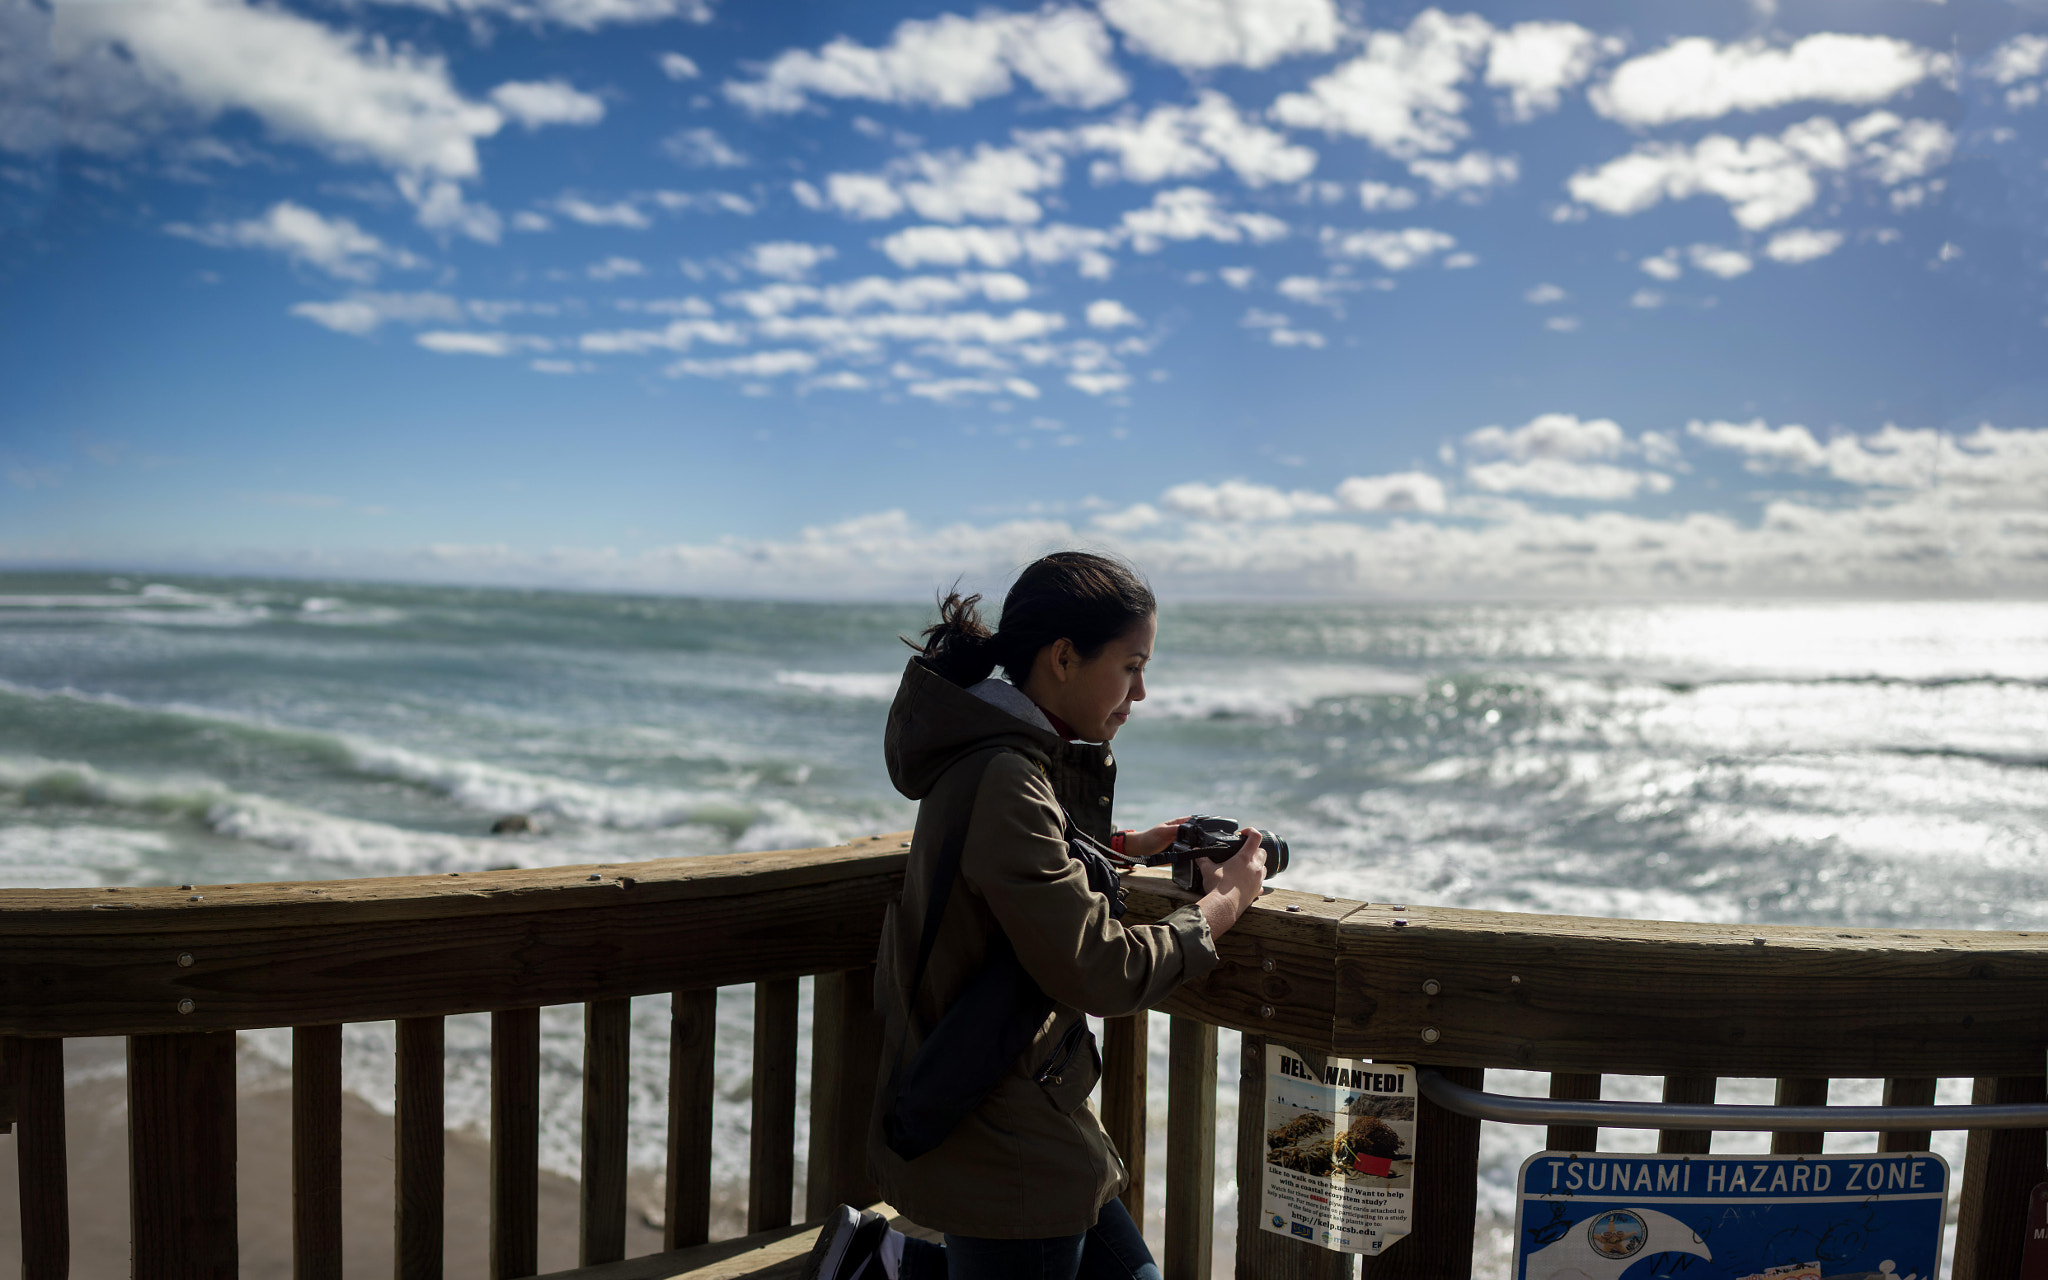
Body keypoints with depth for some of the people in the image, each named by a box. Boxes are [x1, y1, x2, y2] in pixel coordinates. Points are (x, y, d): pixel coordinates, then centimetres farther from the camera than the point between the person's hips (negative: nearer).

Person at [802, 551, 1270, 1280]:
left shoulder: (1015, 755, 5)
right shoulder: (1004, 781, -25)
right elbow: (1098, 972, -27)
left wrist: (1126, 848, 11)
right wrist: (1222, 904, -12)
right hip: (999, 1150, -10)